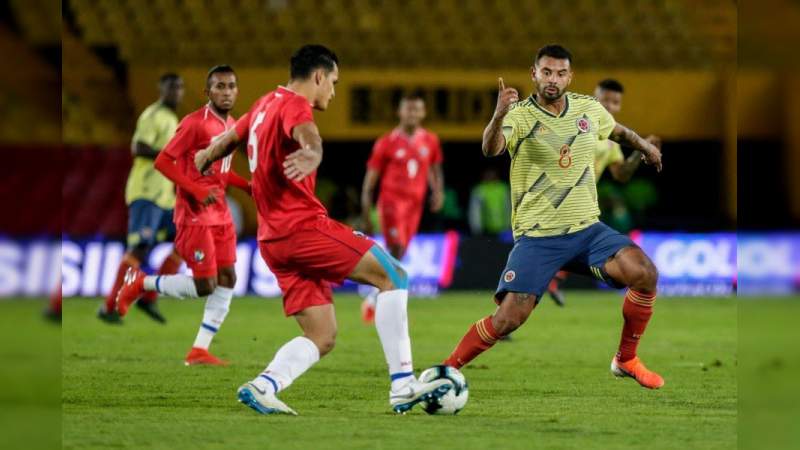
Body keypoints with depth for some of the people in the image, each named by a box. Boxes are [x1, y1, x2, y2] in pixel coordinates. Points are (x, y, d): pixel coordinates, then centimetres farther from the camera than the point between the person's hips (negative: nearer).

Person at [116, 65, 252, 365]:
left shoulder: (233, 126, 11)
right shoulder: (194, 123, -15)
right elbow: (163, 162, -16)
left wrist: (249, 187, 9)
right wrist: (197, 190, -24)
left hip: (220, 214, 8)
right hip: (195, 214, -8)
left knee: (227, 280, 3)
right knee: (205, 285, -9)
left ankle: (199, 351, 9)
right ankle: (139, 283, 11)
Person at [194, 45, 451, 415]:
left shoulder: (265, 105, 20)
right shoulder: (293, 104, -8)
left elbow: (231, 136, 39)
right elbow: (306, 133, -33)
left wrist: (207, 157, 61)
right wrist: (313, 154, -56)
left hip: (273, 240, 9)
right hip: (303, 226, -9)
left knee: (322, 338, 5)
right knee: (392, 275, -6)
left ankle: (262, 386, -14)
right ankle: (403, 385, -12)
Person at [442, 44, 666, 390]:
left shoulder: (589, 109, 3)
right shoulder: (519, 115, -12)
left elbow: (617, 131, 28)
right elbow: (491, 150, -34)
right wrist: (499, 116, -52)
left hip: (587, 228, 4)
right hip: (536, 236, -4)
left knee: (644, 273, -18)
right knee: (508, 319, -17)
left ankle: (626, 360, 3)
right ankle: (446, 370, 4)